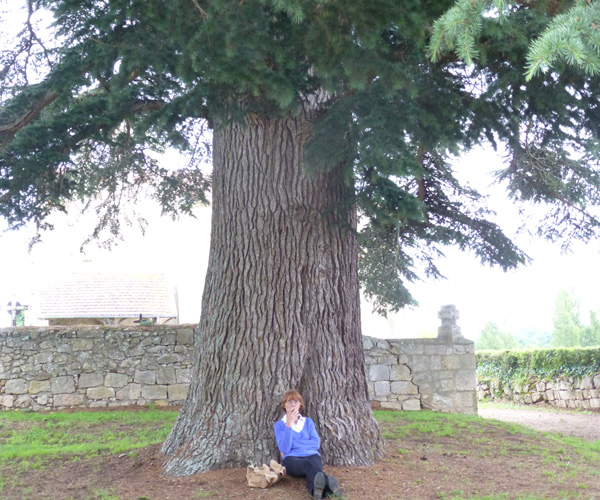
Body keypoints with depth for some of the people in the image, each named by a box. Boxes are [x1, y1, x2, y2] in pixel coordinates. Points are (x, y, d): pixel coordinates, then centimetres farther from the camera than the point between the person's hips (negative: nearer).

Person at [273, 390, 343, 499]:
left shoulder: (308, 422, 22)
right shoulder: (279, 424, 14)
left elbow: (316, 443, 6)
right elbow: (285, 449, -4)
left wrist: (293, 444, -1)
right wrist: (289, 424, -8)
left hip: (312, 456, 3)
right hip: (292, 459, -3)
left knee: (313, 465, -38)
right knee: (307, 464, -42)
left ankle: (318, 489, -73)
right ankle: (329, 483, -74)